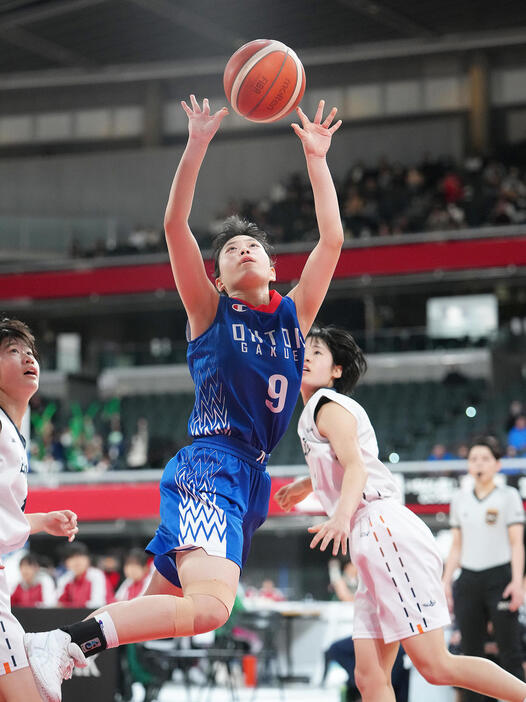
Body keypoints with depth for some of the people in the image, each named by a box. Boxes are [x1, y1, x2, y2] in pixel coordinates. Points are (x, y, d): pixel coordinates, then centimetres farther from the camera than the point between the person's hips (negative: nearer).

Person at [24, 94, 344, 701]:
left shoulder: (294, 315, 17)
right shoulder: (210, 311, 6)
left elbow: (331, 239, 12)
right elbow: (175, 226, -4)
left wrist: (317, 159, 9)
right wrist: (196, 149, -10)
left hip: (247, 476, 6)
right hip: (209, 464, -6)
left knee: (160, 606, 7)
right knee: (209, 605, -28)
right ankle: (58, 644, -28)